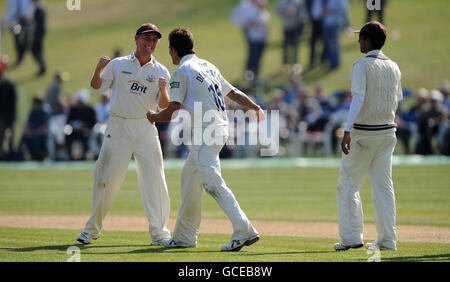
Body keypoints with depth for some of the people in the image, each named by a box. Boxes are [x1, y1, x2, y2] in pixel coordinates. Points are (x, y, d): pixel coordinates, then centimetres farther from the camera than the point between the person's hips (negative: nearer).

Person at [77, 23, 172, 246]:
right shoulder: (117, 65, 4)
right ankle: (92, 228, 13)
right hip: (118, 127, -1)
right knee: (106, 178, 0)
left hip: (146, 129, 1)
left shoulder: (161, 72, 6)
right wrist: (98, 70, -11)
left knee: (154, 179, -6)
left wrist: (163, 91, -18)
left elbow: (164, 107, 2)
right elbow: (96, 88, 8)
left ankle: (158, 232, 0)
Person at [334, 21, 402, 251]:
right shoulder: (393, 67, 9)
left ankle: (352, 236, -3)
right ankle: (387, 240, 4)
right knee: (383, 186, 7)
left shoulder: (362, 65, -12)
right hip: (388, 132, 6)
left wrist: (347, 131, -27)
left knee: (348, 185, 2)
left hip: (363, 133, -6)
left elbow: (359, 98, -22)